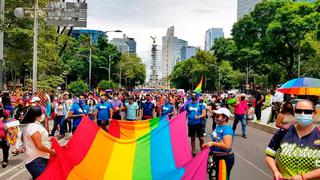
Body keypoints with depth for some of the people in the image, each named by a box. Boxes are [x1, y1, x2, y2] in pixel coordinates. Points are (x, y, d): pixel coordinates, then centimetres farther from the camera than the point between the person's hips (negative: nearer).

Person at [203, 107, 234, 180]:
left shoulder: (227, 129, -22)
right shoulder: (218, 126, 5)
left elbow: (227, 146, -31)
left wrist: (213, 143, -31)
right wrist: (208, 144, 7)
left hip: (225, 158, -9)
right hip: (216, 157, 9)